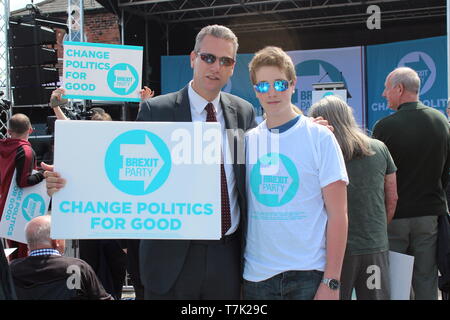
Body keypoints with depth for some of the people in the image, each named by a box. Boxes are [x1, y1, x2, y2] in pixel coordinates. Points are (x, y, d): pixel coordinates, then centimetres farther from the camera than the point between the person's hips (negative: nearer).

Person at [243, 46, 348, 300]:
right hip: (256, 275, 3)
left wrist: (331, 282, -9)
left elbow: (338, 214, -5)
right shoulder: (248, 140, 4)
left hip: (309, 275, -3)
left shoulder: (319, 137, -4)